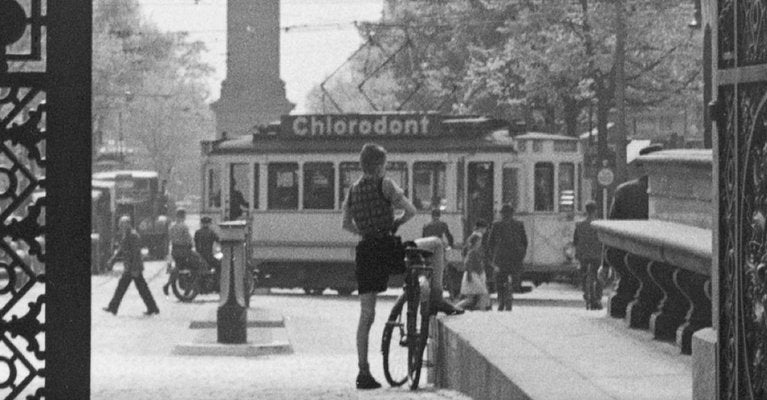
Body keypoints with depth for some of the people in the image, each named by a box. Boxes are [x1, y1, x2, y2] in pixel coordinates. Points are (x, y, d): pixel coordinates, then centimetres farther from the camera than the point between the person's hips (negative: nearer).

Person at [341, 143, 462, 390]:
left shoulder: (352, 191, 11)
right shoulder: (385, 185, -4)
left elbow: (346, 225, 13)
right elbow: (411, 210, -10)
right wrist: (396, 223, 9)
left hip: (365, 251, 5)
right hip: (387, 249, -5)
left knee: (366, 314, 7)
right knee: (436, 245, 14)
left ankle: (363, 372, 3)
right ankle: (437, 298, 7)